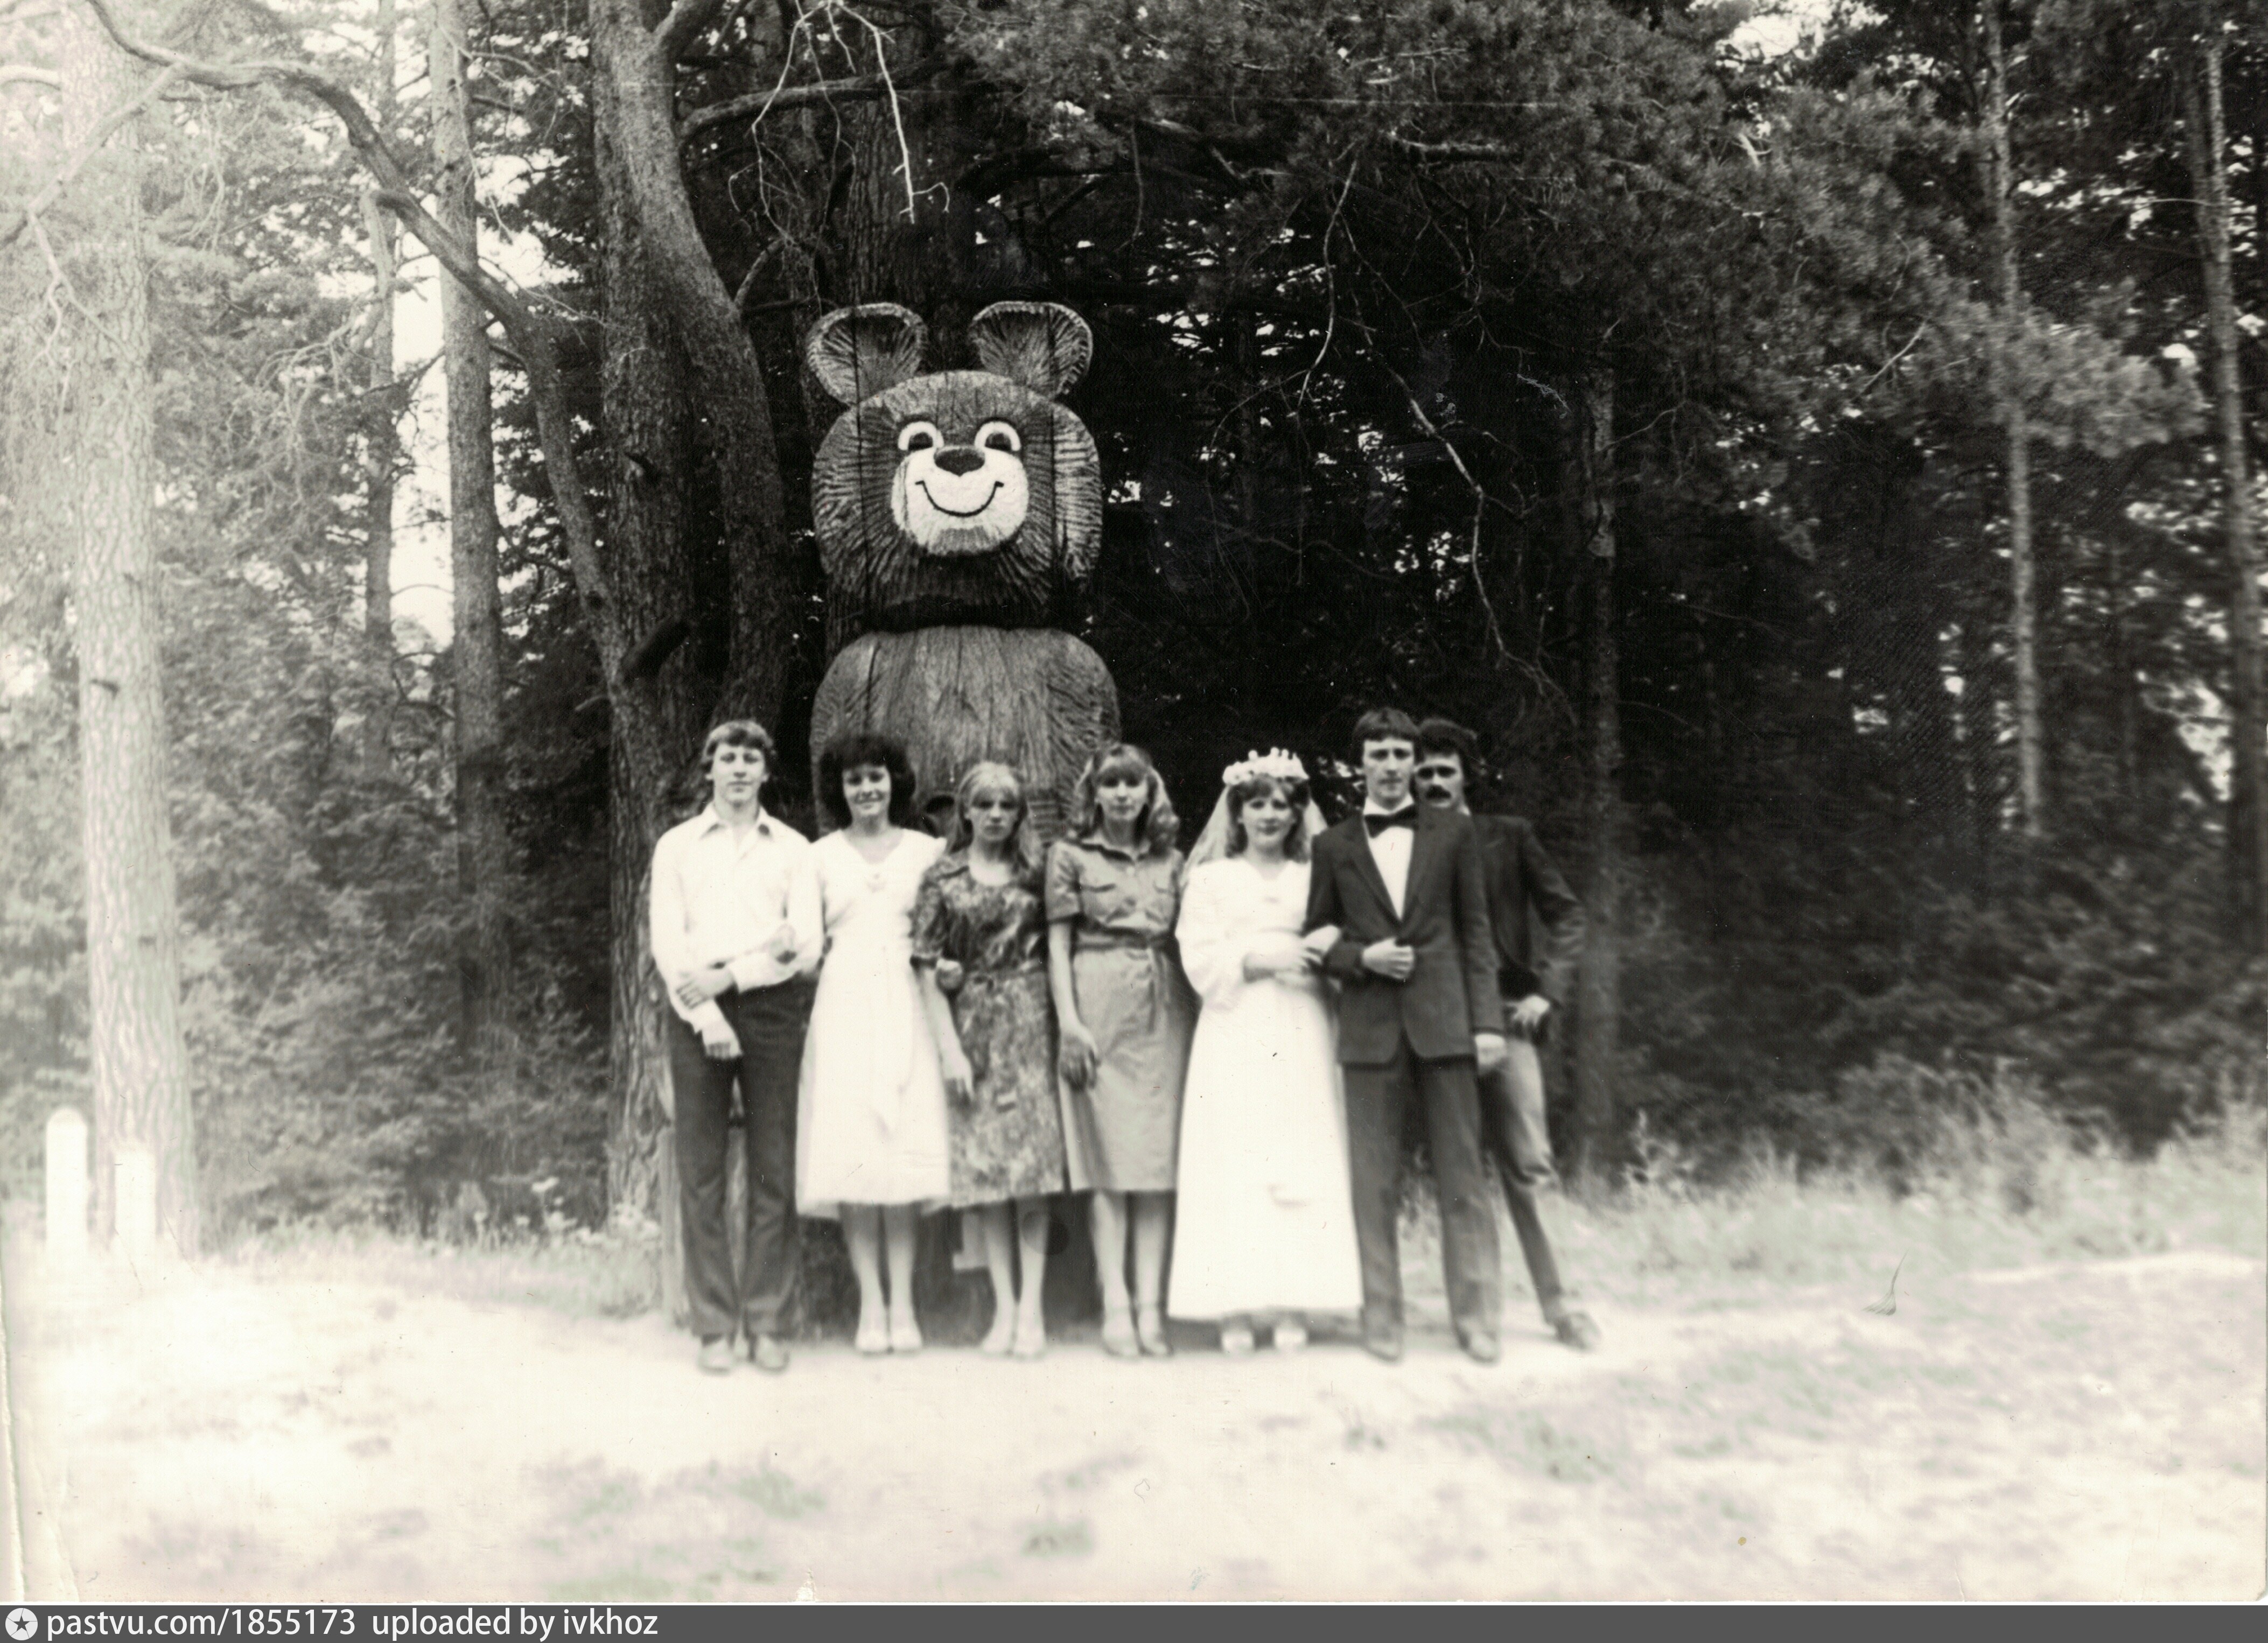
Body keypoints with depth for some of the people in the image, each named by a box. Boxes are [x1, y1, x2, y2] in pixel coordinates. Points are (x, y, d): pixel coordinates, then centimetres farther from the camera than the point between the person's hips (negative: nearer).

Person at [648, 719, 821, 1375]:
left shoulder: (793, 849, 13)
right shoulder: (677, 846, 13)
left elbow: (806, 946, 3)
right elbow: (666, 941, 3)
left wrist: (729, 977, -8)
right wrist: (705, 1013, -9)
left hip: (773, 1007, 0)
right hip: (696, 1010, 0)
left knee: (775, 1171, -2)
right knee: (700, 1172, -2)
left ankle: (768, 1324, 5)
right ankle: (714, 1326, 4)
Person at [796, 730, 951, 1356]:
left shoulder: (928, 851, 9)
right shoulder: (820, 857, 10)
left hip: (906, 1006, 0)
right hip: (844, 1005, 0)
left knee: (905, 1149, -5)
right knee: (850, 1152, -5)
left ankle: (902, 1303, 0)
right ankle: (871, 1303, 0)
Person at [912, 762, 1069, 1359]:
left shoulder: (1035, 872, 7)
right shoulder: (943, 878, 4)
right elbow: (928, 971, 2)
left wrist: (1066, 1024, -4)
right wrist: (949, 1047, -5)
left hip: (1030, 1024, 0)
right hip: (973, 1026, 0)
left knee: (1034, 1158, -5)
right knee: (983, 1165, 0)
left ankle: (1031, 1307, -1)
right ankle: (1004, 1307, 7)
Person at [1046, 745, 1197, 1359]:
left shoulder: (1170, 860, 14)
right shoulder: (1071, 855, 5)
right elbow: (1058, 944, 2)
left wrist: (1202, 1018, 5)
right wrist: (1069, 1021, -8)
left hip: (1165, 1011, 3)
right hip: (1100, 1010, -3)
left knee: (1159, 1155, 0)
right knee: (1108, 1158, -4)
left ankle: (1151, 1304, 2)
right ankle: (1115, 1304, -2)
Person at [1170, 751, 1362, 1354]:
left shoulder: (1313, 877, 14)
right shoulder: (1211, 878, 8)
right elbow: (1200, 962, 0)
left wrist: (1323, 952, -9)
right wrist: (1261, 959, -12)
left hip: (1301, 1036, 2)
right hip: (1235, 1037, -2)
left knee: (1303, 1161, -3)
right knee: (1233, 1163, -6)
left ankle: (1292, 1306, 0)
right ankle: (1233, 1310, -5)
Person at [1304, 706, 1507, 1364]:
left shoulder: (1454, 833, 9)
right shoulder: (1334, 846, 9)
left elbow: (1476, 930, 6)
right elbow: (1318, 940, 12)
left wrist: (1488, 1019, -1)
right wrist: (1362, 958, -8)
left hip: (1444, 1019, 0)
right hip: (1370, 1025, 0)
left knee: (1463, 1174, 1)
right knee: (1374, 1181, 2)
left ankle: (1476, 1317, 9)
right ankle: (1381, 1320, 11)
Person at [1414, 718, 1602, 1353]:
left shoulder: (1508, 836, 8)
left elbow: (1566, 914, 7)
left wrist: (1546, 991, -3)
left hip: (1504, 1016, -1)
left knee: (1529, 1163, -3)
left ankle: (1561, 1303, 3)